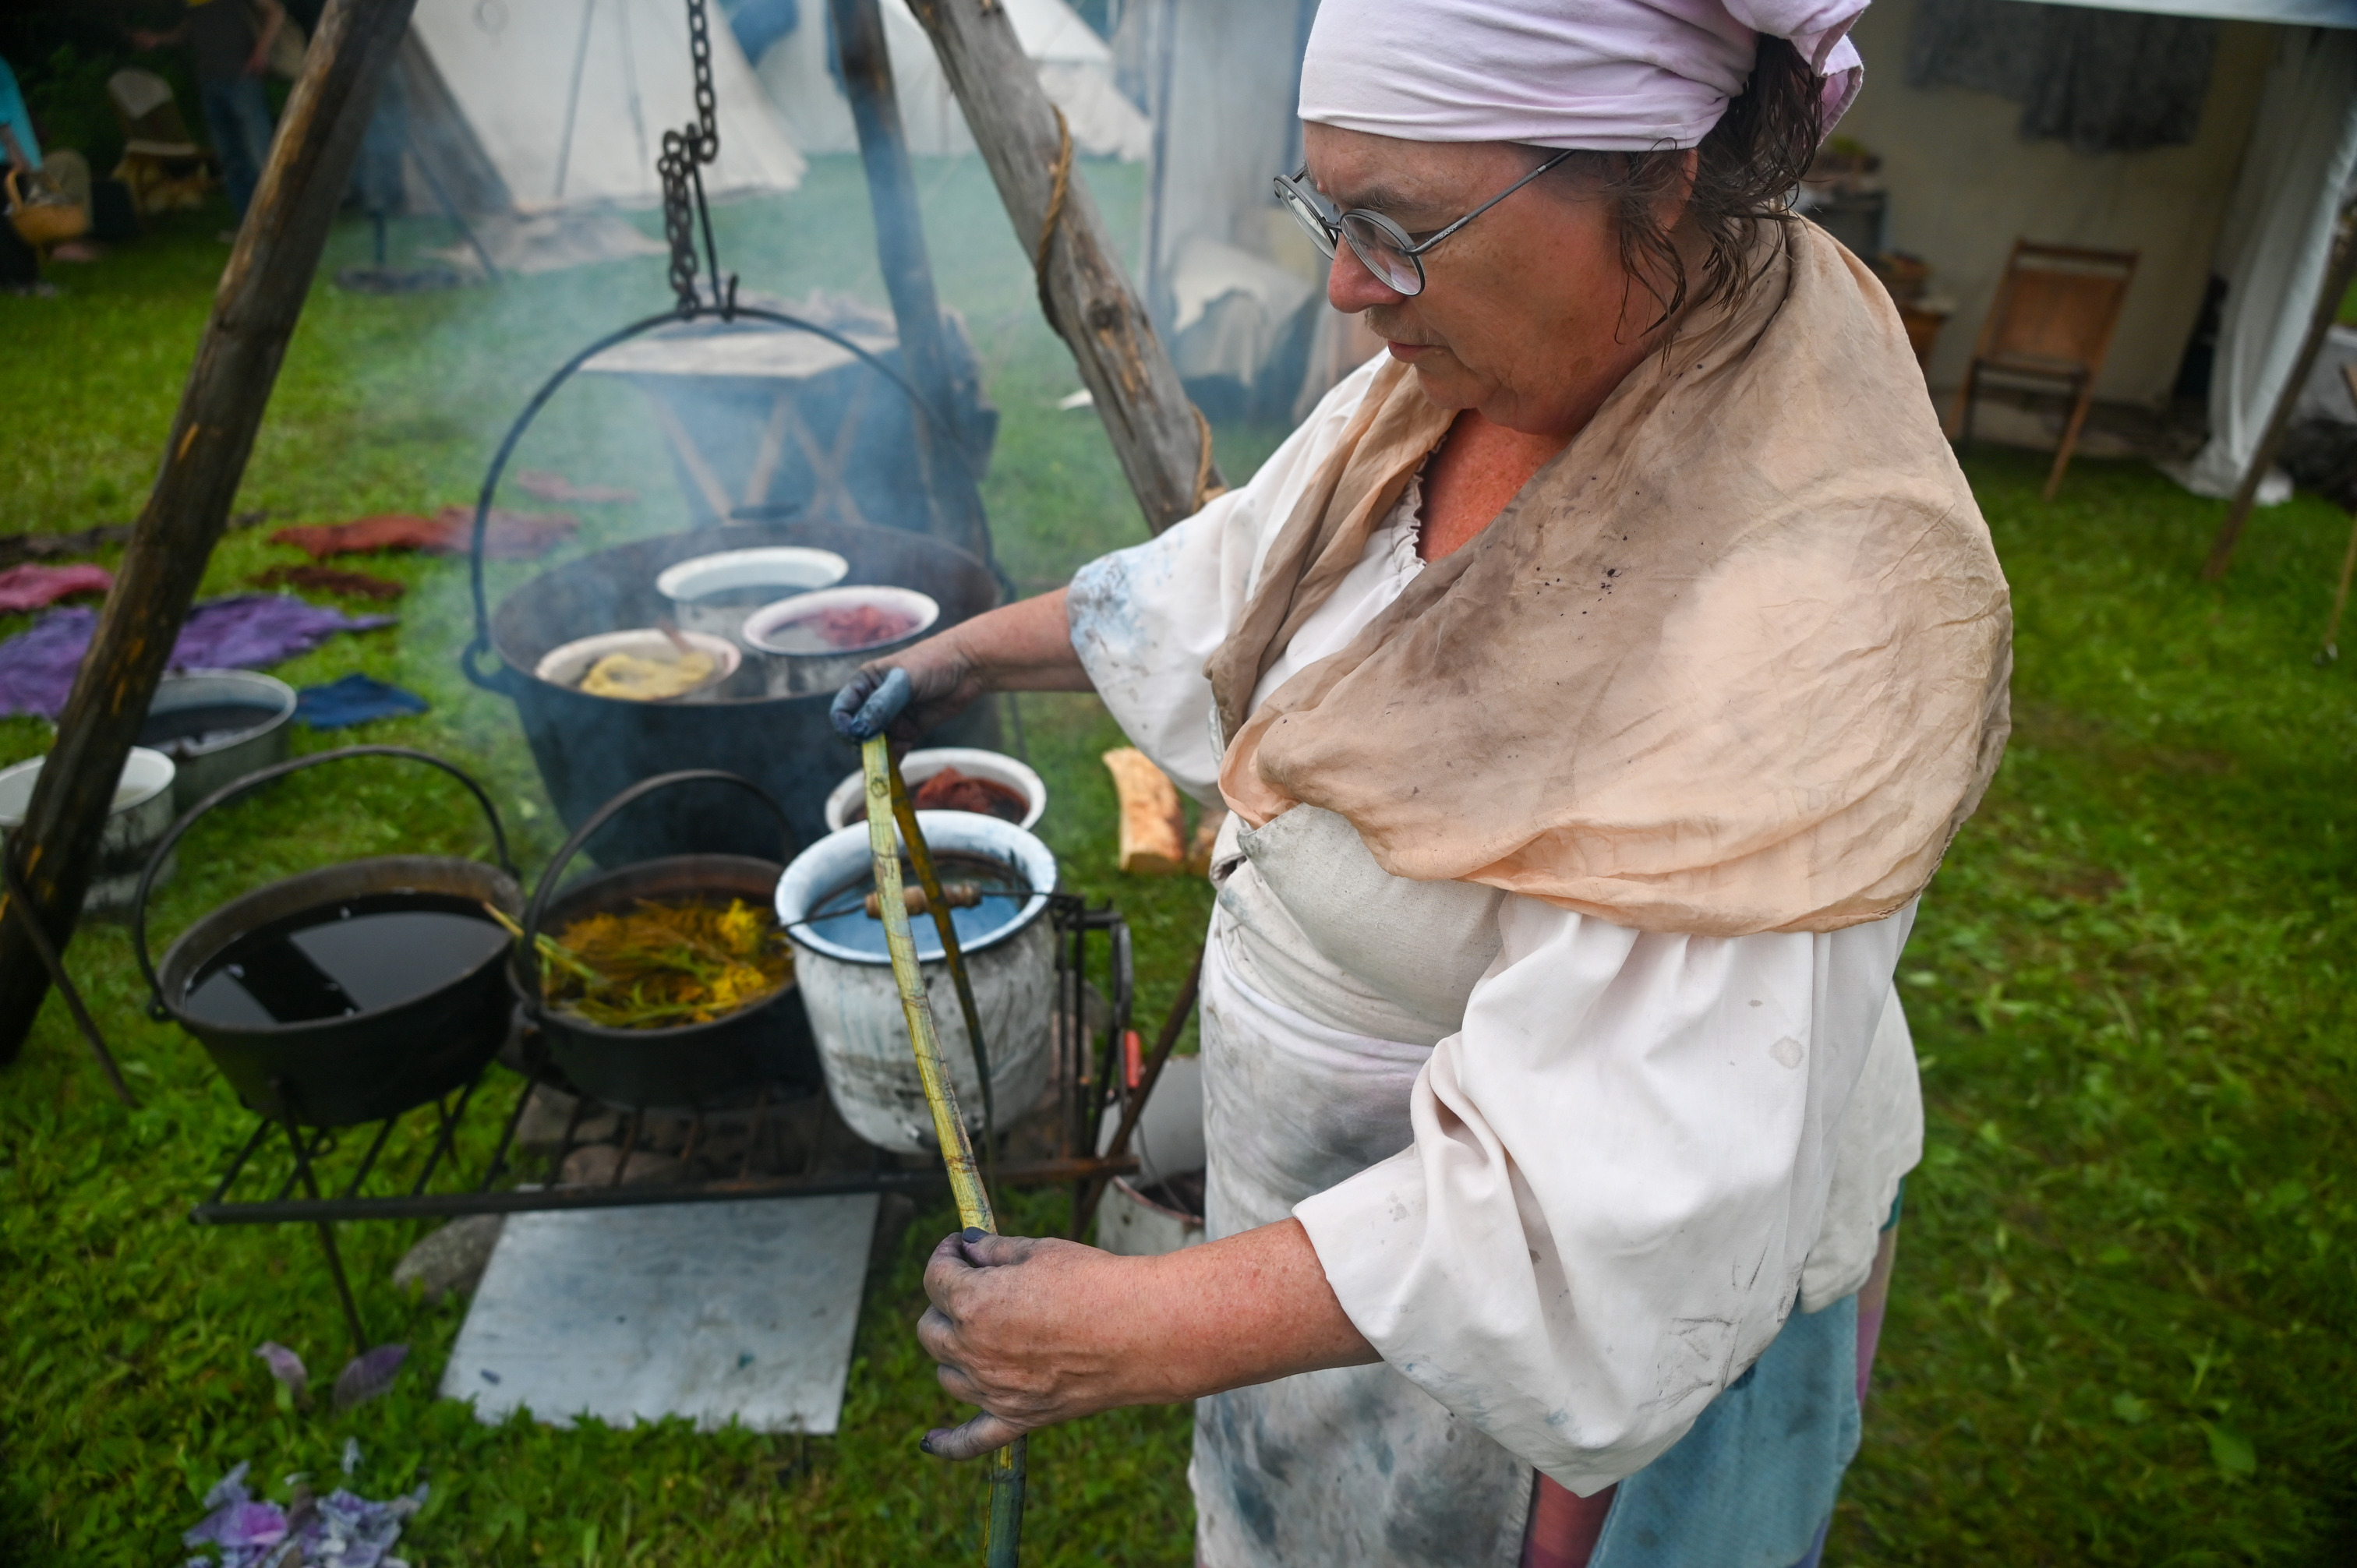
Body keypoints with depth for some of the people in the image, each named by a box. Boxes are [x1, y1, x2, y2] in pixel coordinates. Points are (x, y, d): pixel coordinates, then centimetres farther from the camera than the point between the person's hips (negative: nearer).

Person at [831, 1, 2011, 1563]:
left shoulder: (1805, 611, -36)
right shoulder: (1464, 378, -10)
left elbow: (1618, 1209, -37)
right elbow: (1228, 587, 8)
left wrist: (1146, 1329, -33)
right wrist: (980, 651, 15)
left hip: (1581, 1299, -6)